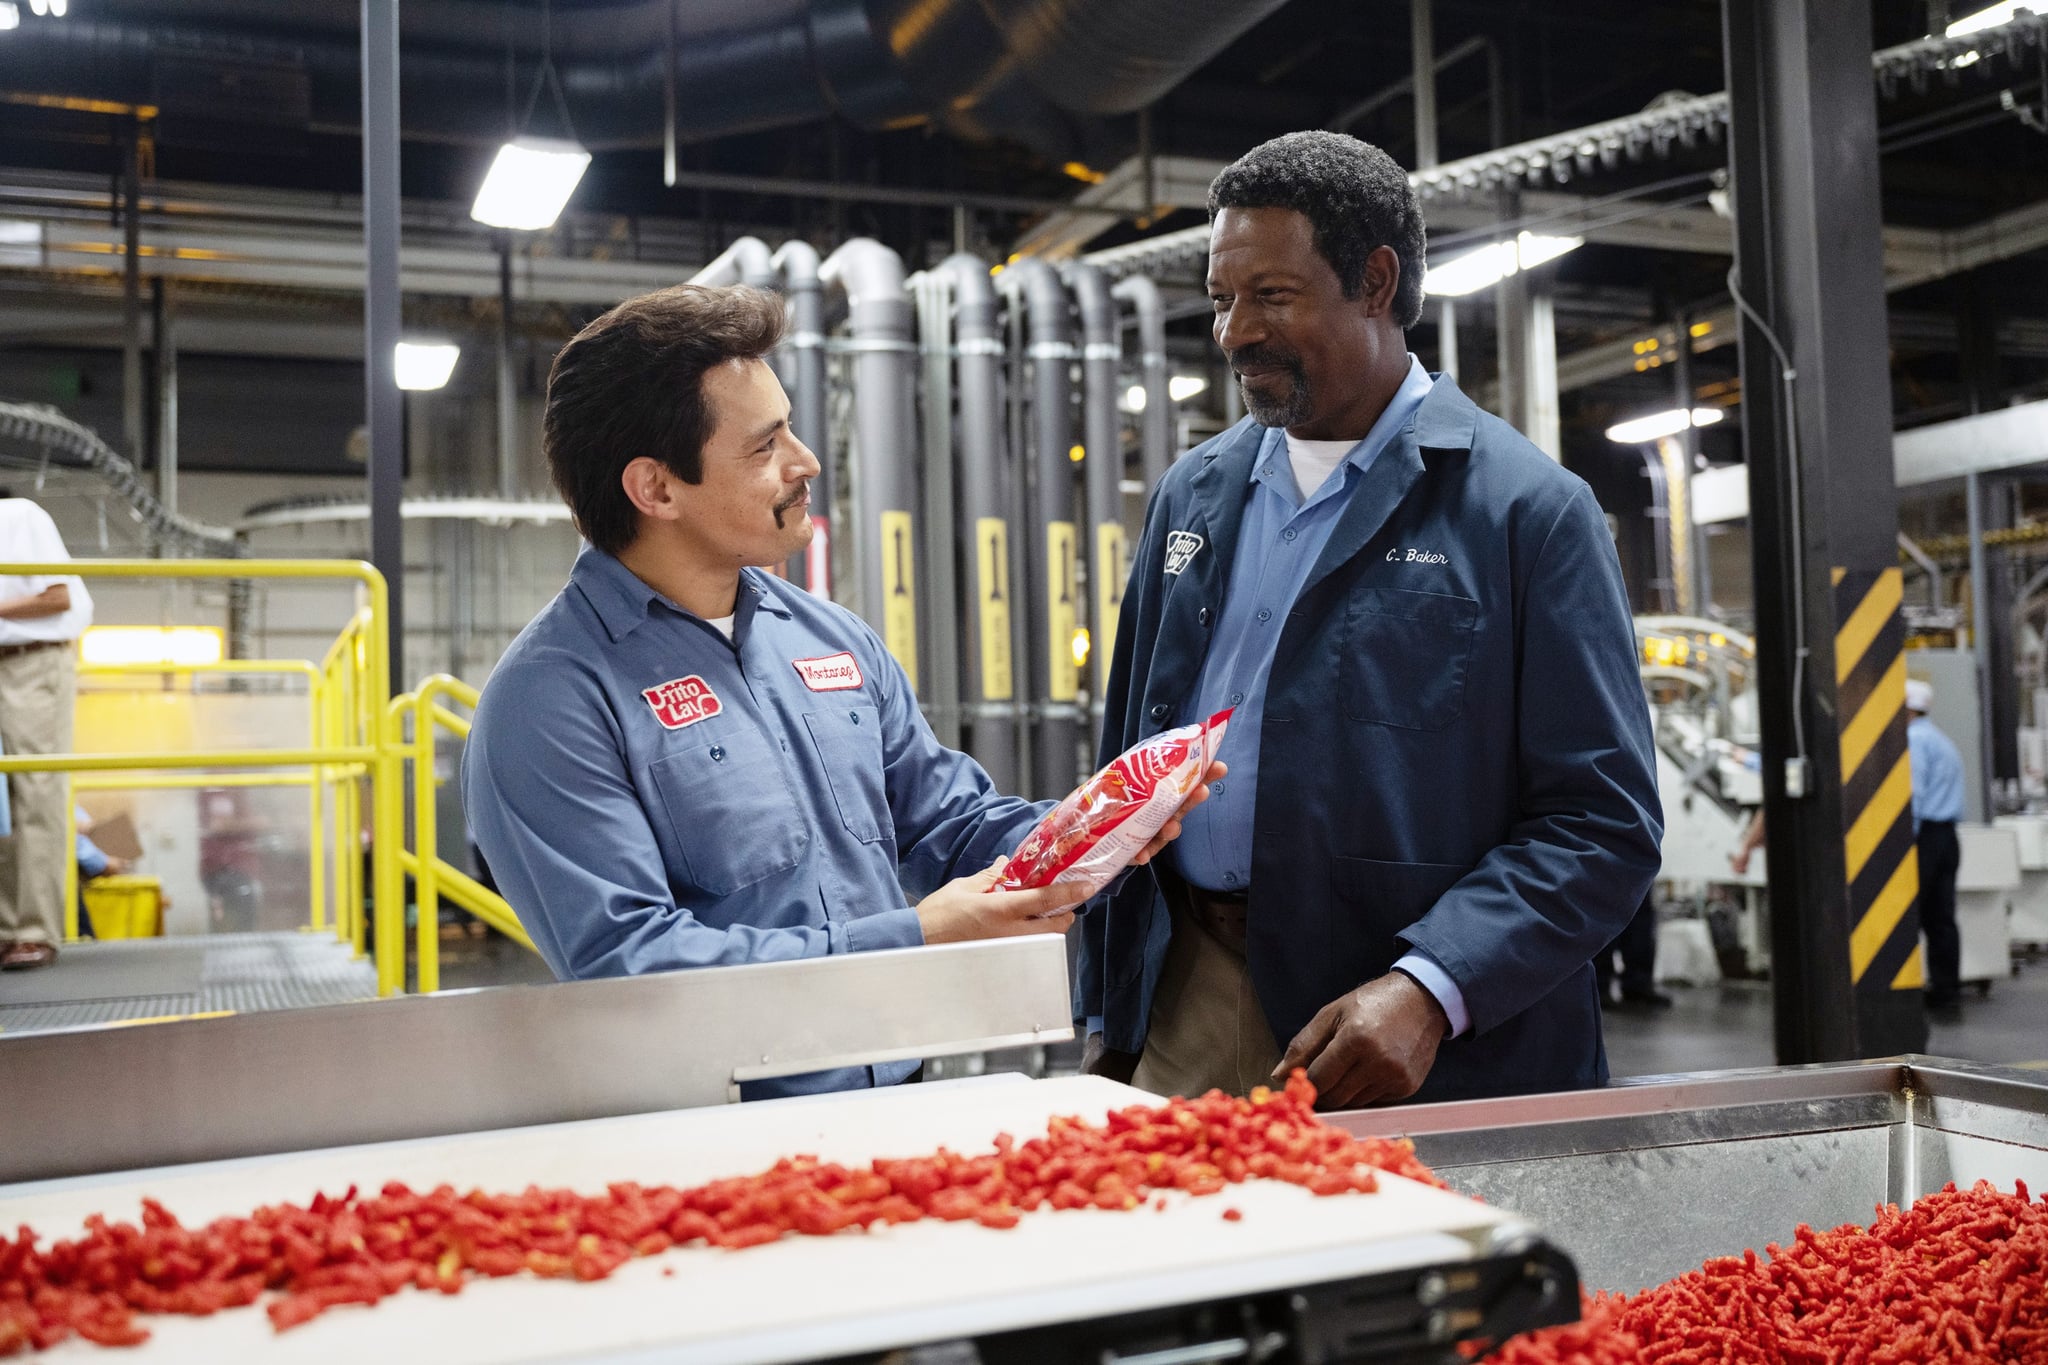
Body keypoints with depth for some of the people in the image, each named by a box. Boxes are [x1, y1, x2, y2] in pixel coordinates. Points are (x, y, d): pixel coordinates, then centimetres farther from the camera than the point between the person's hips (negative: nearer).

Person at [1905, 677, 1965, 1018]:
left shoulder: (1914, 740, -9)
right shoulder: (1943, 741, 21)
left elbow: (1913, 795, -18)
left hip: (1923, 836, -9)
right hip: (1947, 836, 9)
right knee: (1941, 919, 8)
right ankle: (1948, 995, 9)